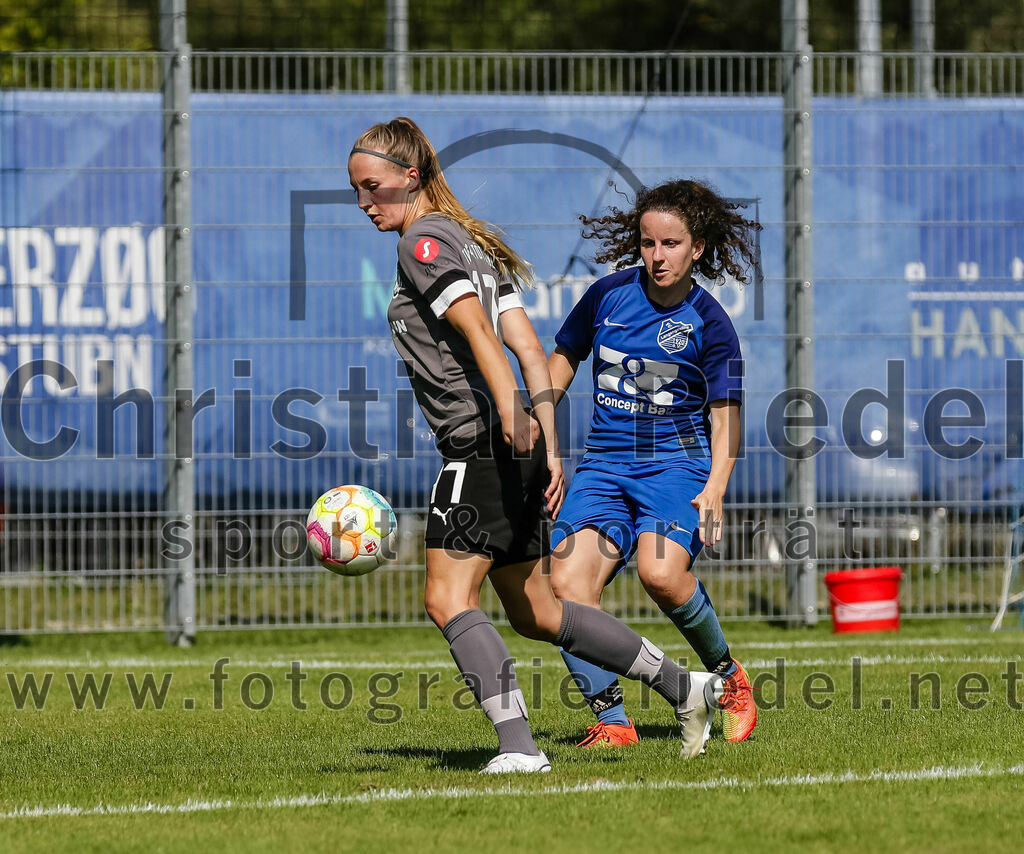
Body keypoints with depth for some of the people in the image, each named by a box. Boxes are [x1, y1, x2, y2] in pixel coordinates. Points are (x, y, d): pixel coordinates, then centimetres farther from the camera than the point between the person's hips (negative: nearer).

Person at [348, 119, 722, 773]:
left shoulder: (423, 241, -6)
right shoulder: (473, 241, 21)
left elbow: (476, 327, -22)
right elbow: (529, 347, 16)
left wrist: (509, 411, -35)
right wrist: (549, 449, 13)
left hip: (483, 443, -10)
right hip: (517, 449, 10)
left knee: (449, 599, -13)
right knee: (533, 611, 17)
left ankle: (518, 747, -22)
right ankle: (685, 687, 22)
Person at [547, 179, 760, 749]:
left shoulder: (709, 323, -3)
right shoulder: (609, 295, 5)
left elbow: (726, 415, -3)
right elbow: (562, 363, 20)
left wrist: (714, 490, -18)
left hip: (677, 461, -3)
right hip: (604, 461, 3)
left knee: (660, 572, -30)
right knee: (567, 583, -20)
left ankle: (727, 675, -5)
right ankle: (612, 720, -18)